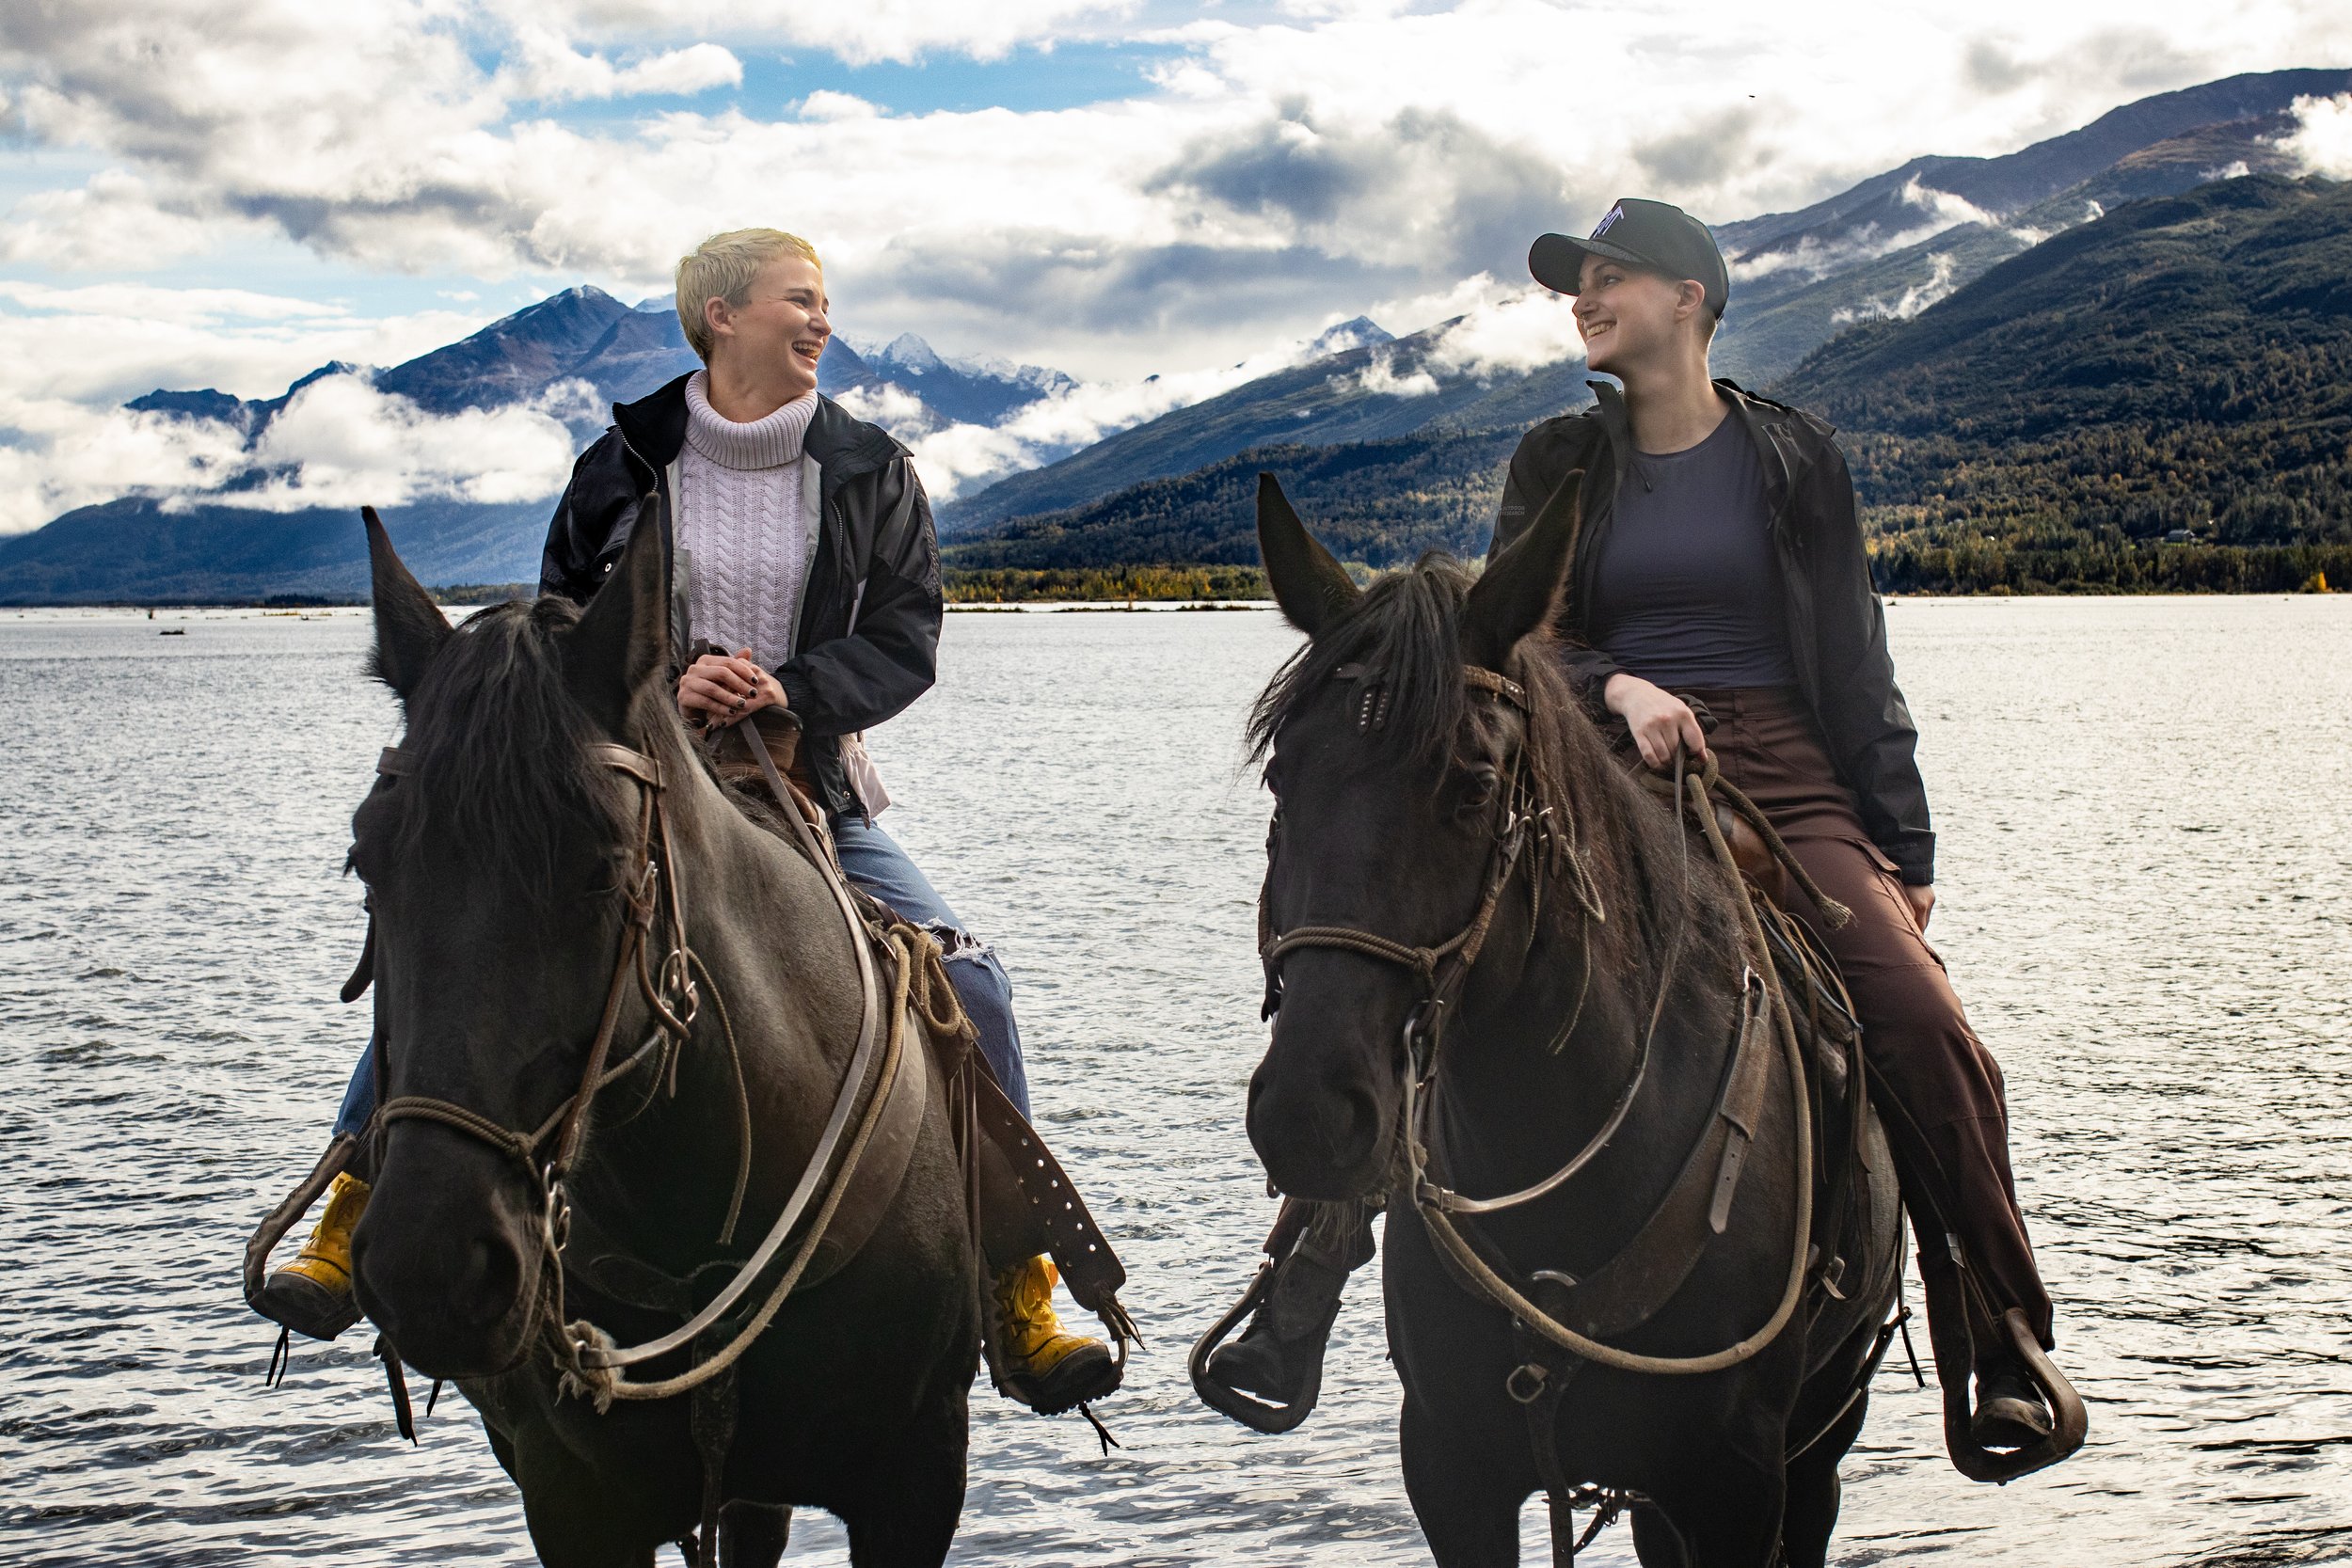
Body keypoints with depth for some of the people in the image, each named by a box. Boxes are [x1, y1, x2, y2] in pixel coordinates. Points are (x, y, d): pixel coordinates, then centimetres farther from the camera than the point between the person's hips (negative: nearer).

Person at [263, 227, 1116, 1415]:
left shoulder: (871, 474, 2)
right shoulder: (627, 467, 0)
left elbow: (906, 640, -3)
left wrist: (793, 691, -22)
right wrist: (663, 688, -20)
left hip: (810, 793, 0)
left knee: (968, 986, -17)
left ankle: (1019, 1309, -5)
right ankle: (351, 1227, 4)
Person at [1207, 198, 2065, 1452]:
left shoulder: (1793, 457, 9)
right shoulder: (1558, 463, 12)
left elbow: (1855, 660, 10)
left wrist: (1906, 845, 6)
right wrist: (1617, 686, -17)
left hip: (1782, 781, -1)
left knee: (1923, 1029, -23)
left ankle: (2003, 1355, -8)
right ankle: (1299, 1311, -12)